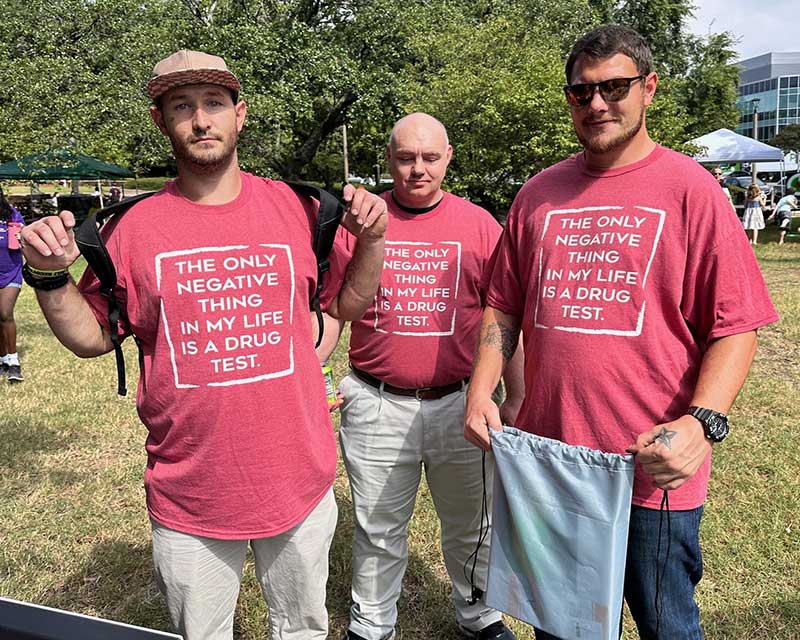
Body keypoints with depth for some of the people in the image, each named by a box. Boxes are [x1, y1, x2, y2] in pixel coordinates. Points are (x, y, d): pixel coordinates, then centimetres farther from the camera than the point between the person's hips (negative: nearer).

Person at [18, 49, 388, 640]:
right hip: (188, 499, 0)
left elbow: (349, 306, 5)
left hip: (300, 482, 1)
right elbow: (92, 337, 4)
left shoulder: (297, 208, -4)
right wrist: (50, 276, -13)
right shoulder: (135, 227, -6)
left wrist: (372, 239, -10)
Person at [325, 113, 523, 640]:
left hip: (460, 404, 1)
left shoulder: (480, 225, 1)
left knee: (470, 525, 17)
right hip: (375, 406, 0)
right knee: (378, 529, 16)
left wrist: (517, 398, 5)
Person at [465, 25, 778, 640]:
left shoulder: (689, 187, -6)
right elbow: (504, 306, 11)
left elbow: (735, 325, -8)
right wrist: (481, 391, 0)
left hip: (654, 472, -3)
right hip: (547, 455, 4)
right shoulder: (539, 192, 7)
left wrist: (702, 422, -22)